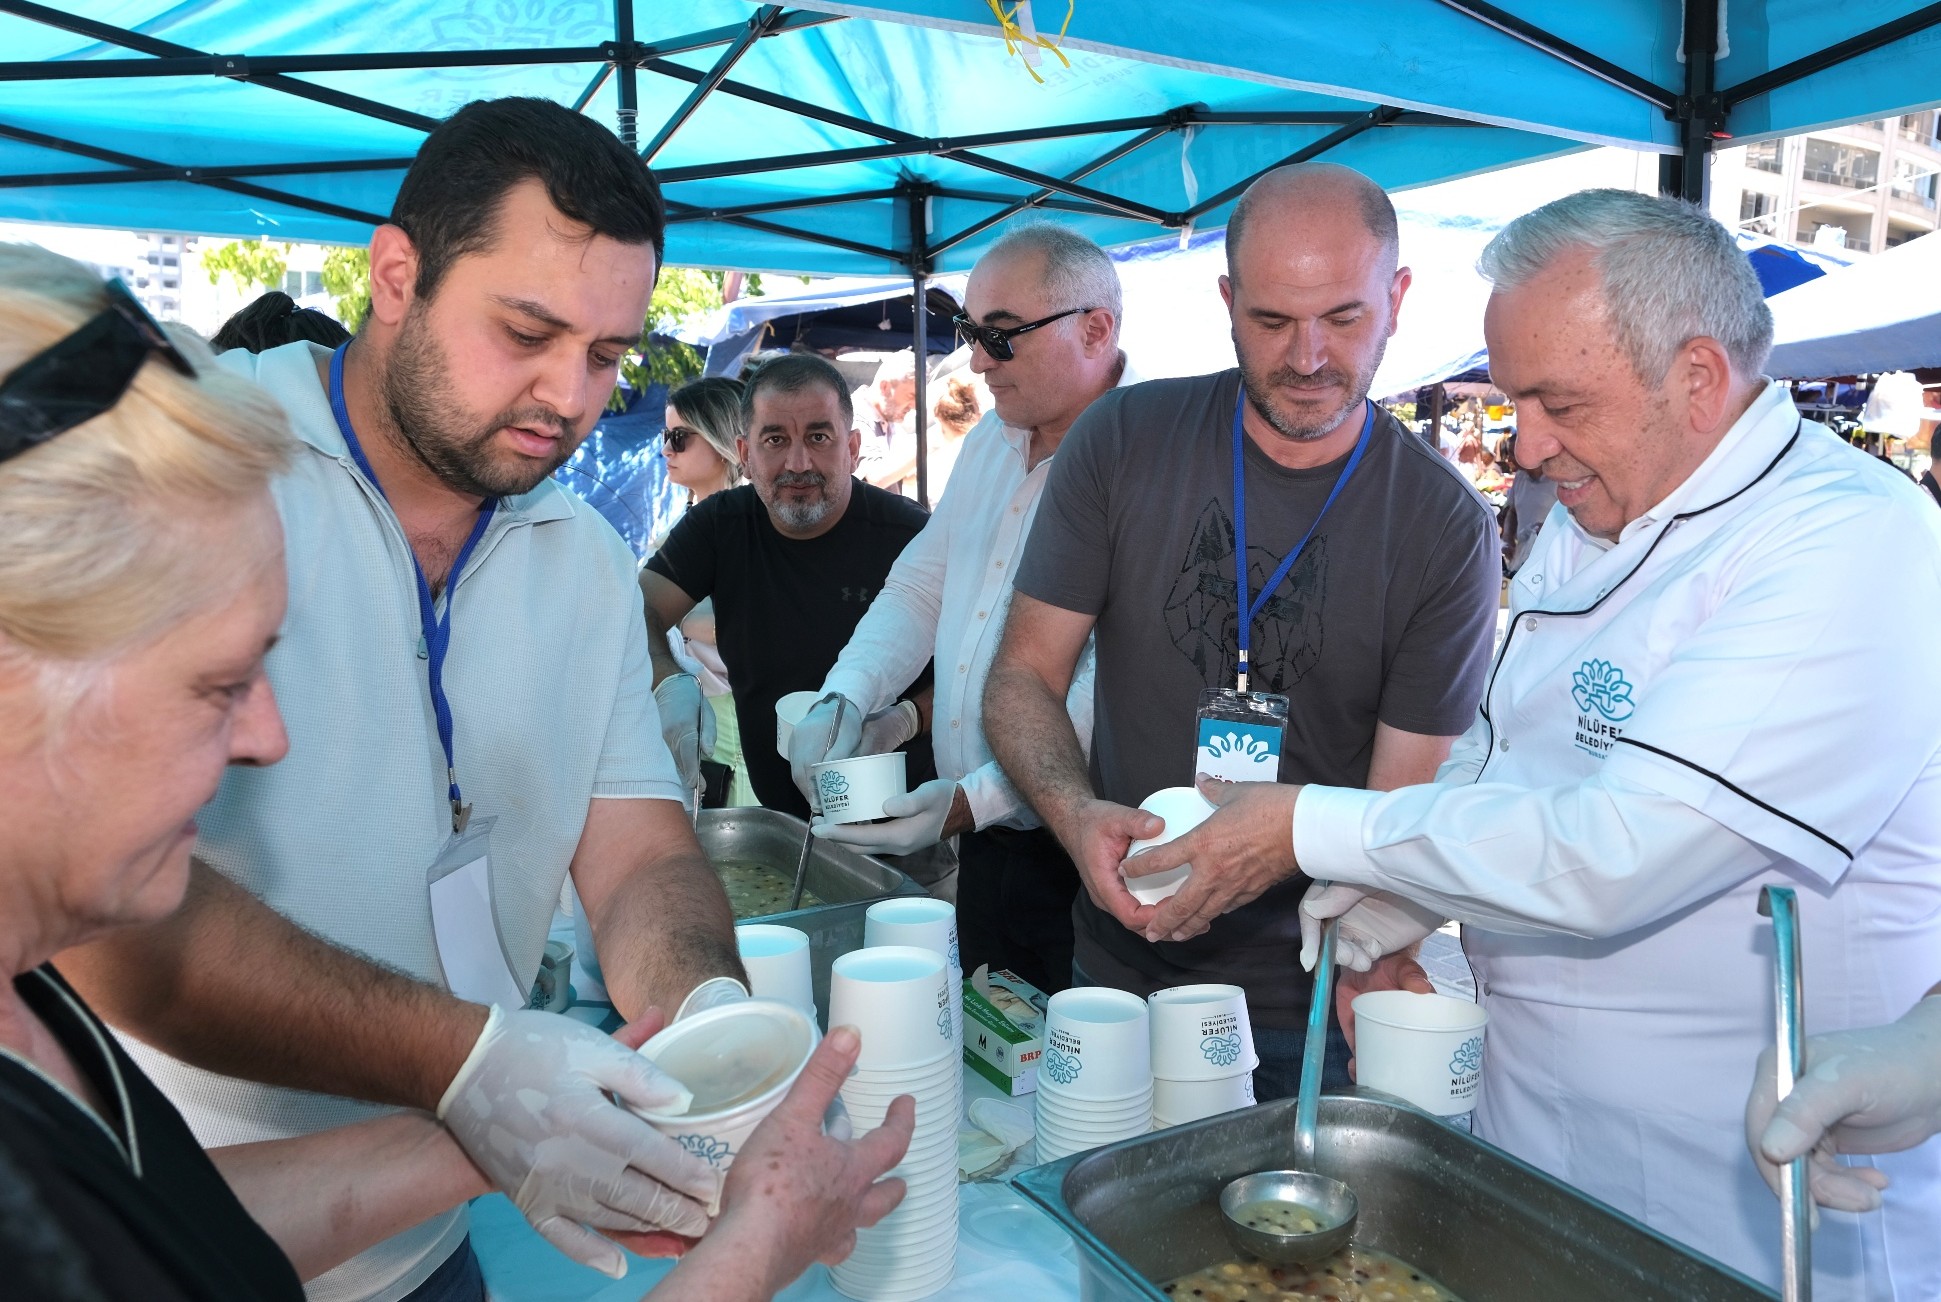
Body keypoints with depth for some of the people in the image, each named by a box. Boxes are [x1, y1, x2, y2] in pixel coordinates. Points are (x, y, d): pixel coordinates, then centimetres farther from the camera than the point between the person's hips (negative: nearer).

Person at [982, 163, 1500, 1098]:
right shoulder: (1122, 442, -6)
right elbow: (1024, 676, -4)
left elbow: (1406, 799, -10)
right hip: (1118, 973, 2)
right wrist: (1078, 815, -24)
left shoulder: (1446, 529, -9)